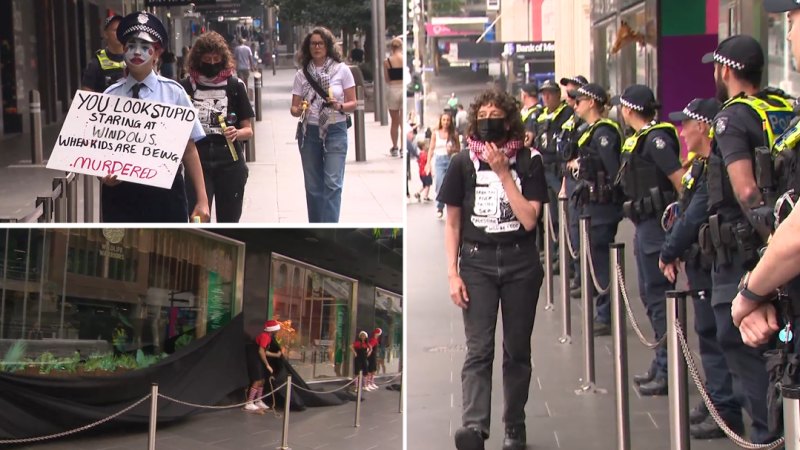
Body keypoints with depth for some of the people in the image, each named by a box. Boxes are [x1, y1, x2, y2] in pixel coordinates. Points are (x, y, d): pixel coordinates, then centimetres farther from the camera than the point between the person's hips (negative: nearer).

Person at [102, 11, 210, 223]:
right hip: (120, 193, 1)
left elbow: (189, 150, -1)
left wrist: (202, 200, -4)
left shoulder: (173, 93, -1)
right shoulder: (110, 96, 1)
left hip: (165, 191, -1)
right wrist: (104, 174, -18)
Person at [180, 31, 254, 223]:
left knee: (229, 222, 8)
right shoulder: (185, 87, 2)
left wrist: (236, 133, -16)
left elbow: (248, 130, 5)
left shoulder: (235, 86, 3)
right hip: (197, 164, -1)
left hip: (230, 164, 1)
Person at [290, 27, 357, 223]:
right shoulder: (302, 74, 6)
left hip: (335, 131, -3)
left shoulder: (341, 70, -1)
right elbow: (294, 107, 6)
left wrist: (339, 106, -20)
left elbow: (352, 103, 1)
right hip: (310, 132, 3)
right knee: (313, 186, 7)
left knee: (332, 184, -12)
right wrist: (298, 110, -17)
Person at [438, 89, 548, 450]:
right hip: (477, 264, 0)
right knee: (478, 350, -11)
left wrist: (503, 172, -14)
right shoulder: (463, 163, 2)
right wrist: (452, 273, -2)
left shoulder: (529, 161, 0)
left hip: (521, 264, 0)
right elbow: (452, 223, 6)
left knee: (517, 350, 8)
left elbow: (529, 219, -11)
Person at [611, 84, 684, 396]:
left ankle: (668, 371, -3)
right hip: (644, 226, 11)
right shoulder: (638, 139, 14)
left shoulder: (656, 139, -16)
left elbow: (680, 179, -20)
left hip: (657, 224, -11)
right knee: (650, 294, 16)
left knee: (659, 295, -7)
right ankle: (661, 364, 25)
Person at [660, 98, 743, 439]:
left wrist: (668, 253, -11)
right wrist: (670, 251, 7)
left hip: (713, 264, -10)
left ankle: (726, 410, -1)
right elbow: (682, 211, 16)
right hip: (700, 262, 10)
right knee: (708, 332, 17)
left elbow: (694, 218, -23)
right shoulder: (700, 166, 12)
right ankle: (714, 400, 27)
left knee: (714, 334, -6)